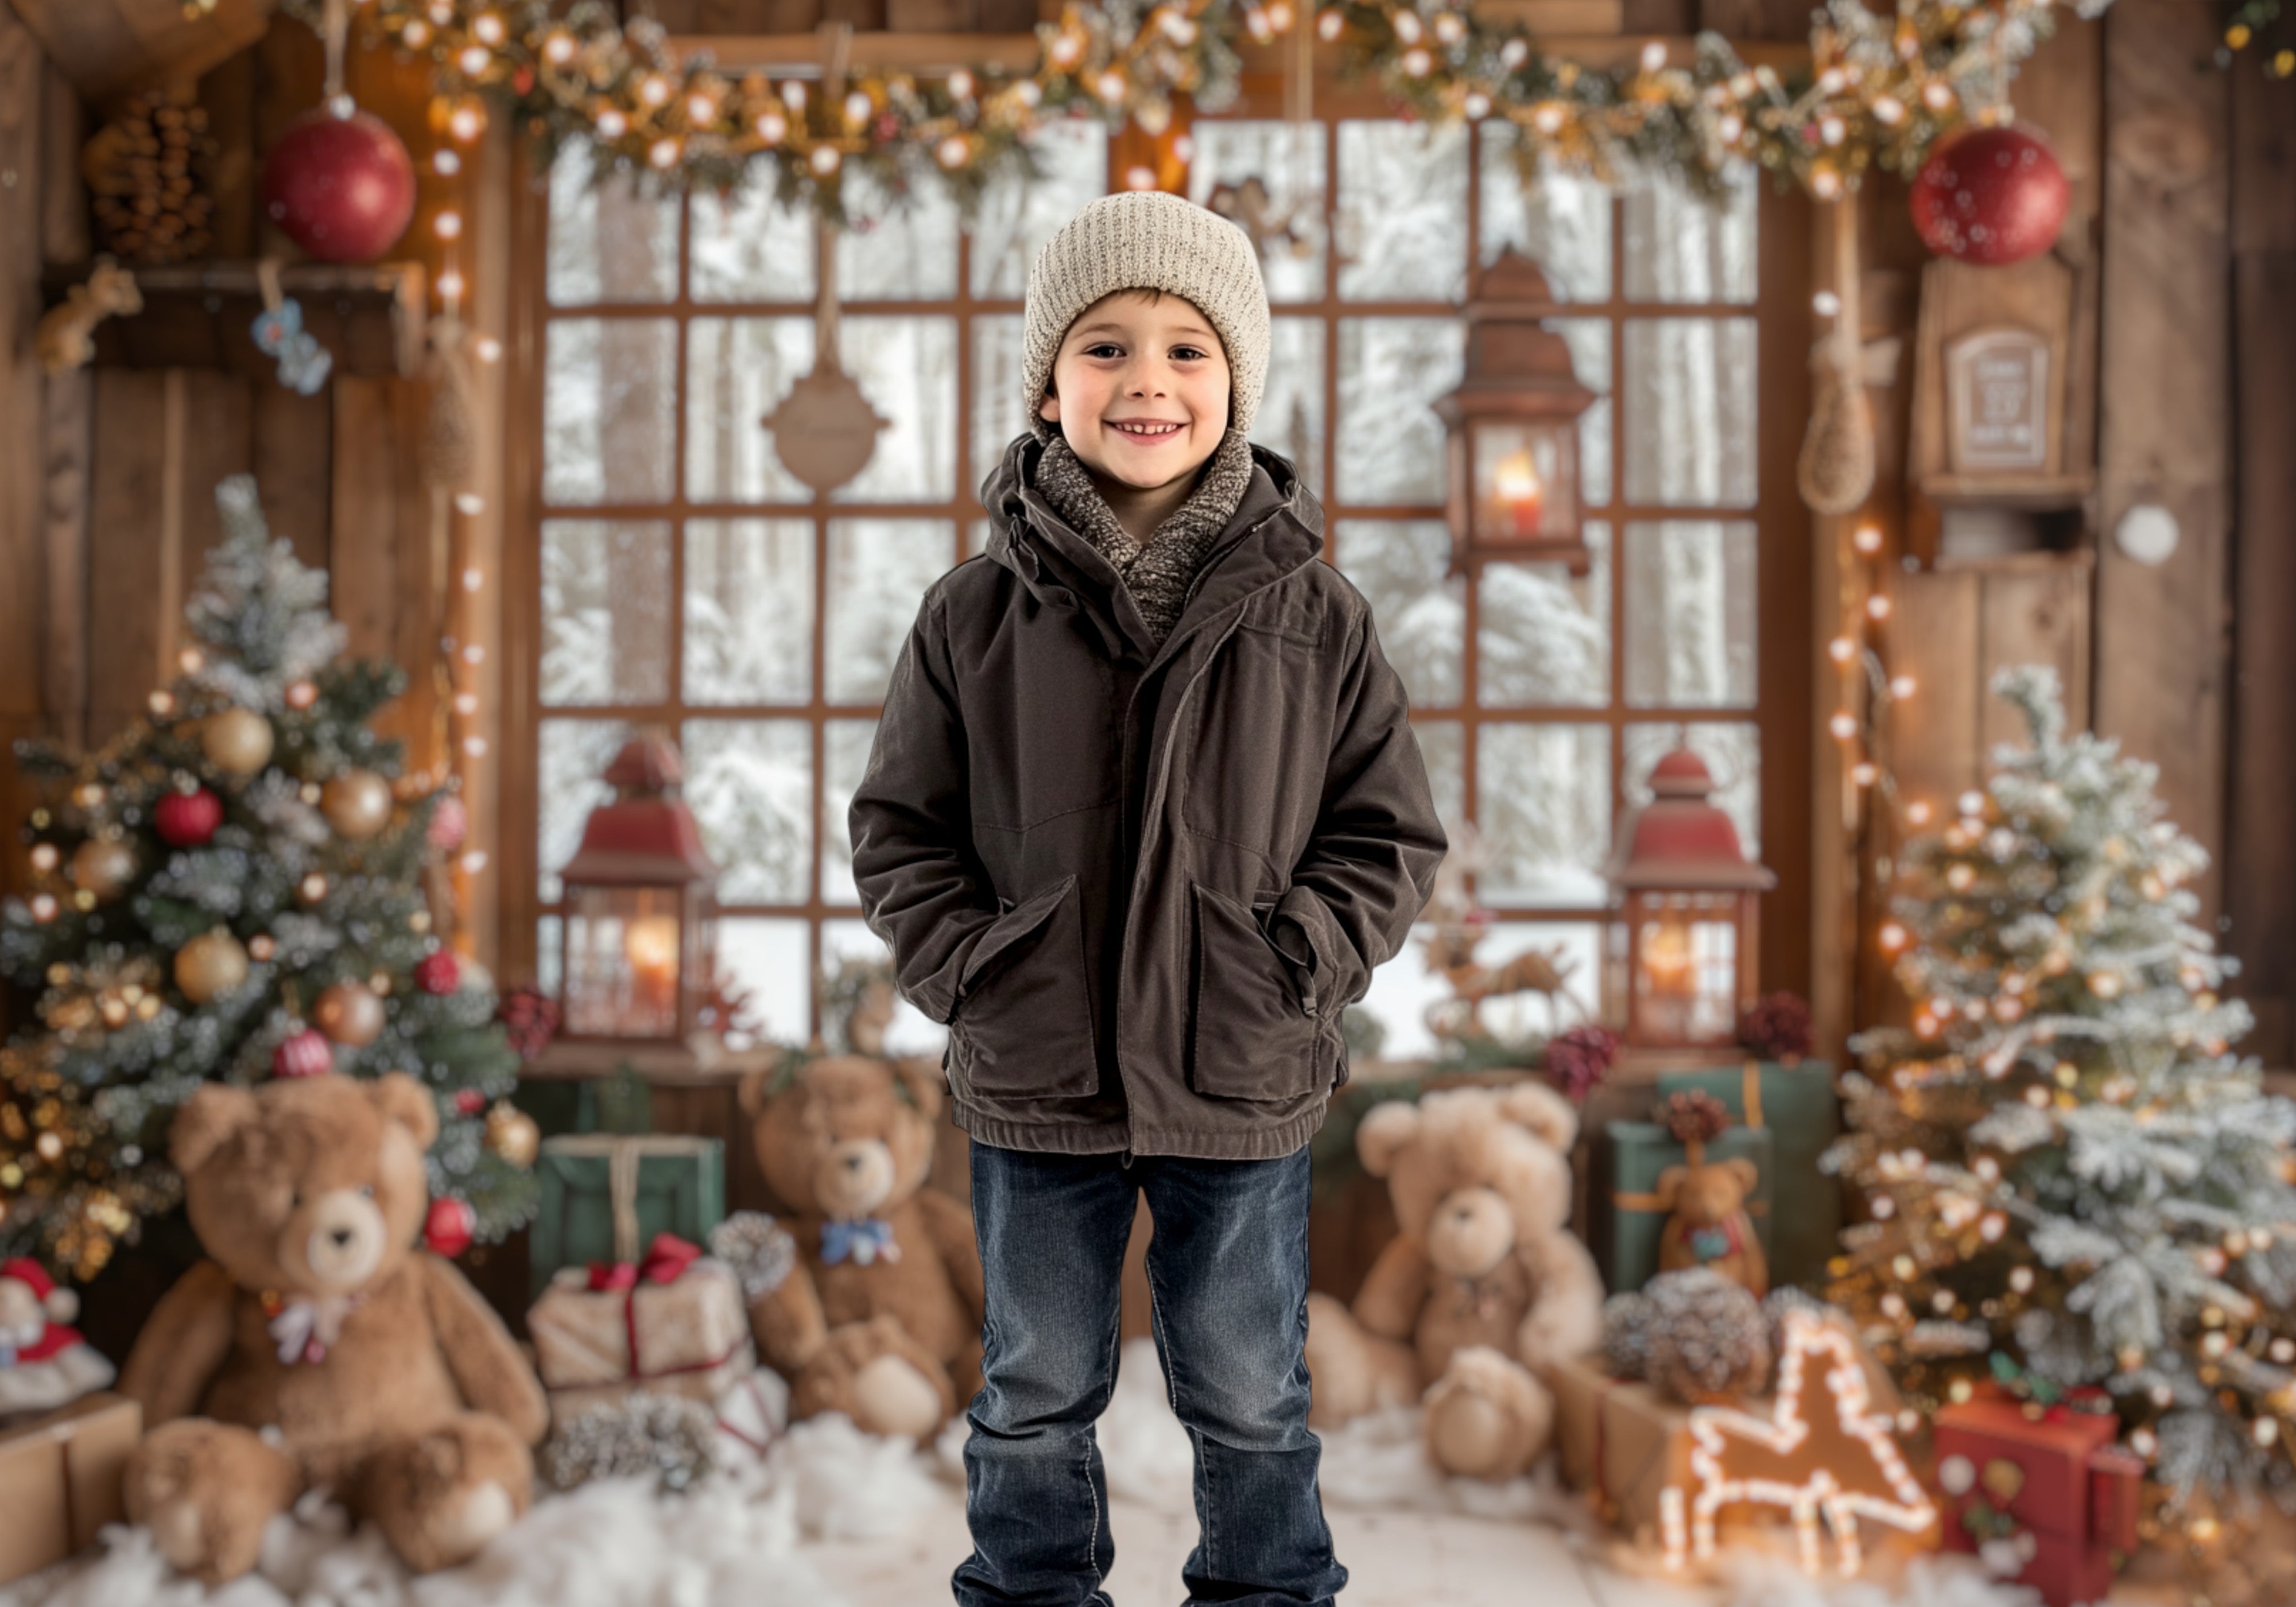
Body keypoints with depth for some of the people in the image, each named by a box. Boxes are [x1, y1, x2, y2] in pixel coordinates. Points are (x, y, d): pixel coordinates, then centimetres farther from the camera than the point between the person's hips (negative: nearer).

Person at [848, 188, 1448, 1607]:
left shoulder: (1314, 618, -5)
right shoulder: (978, 614, -5)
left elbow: (1392, 834, 0)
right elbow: (899, 829, 2)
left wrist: (1293, 970, -12)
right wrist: (973, 972, -10)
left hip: (1243, 1090, 0)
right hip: (1034, 1086, 1)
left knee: (1250, 1398, 17)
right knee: (1037, 1397, 18)